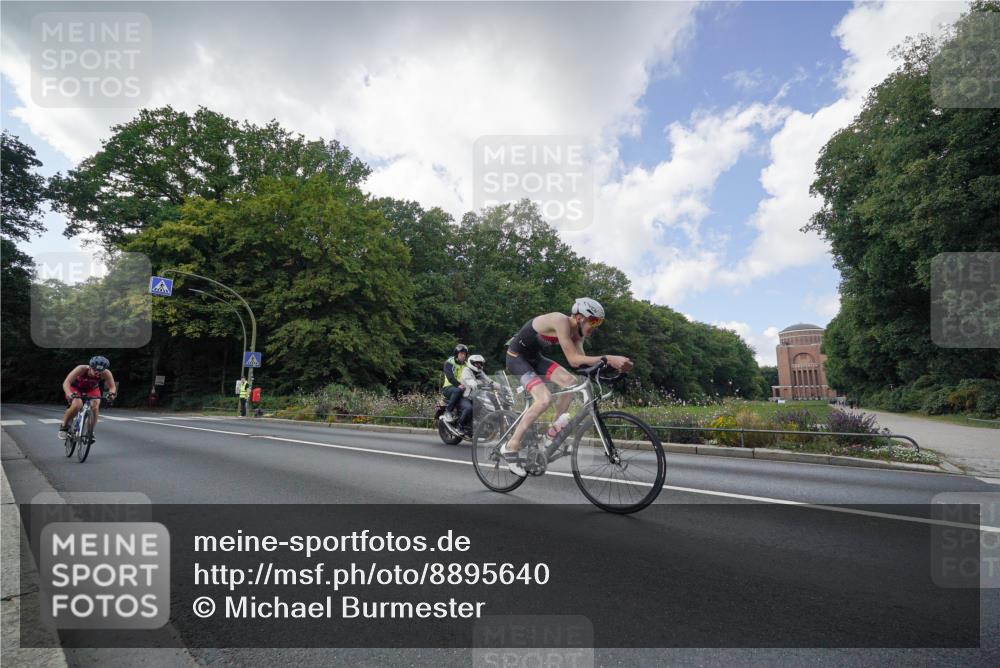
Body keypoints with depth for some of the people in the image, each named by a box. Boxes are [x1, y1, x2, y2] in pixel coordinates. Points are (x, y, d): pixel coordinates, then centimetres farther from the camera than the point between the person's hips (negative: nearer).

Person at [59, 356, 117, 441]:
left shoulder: (106, 373, -31)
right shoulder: (81, 369, -37)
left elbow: (112, 387, -24)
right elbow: (66, 382, -41)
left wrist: (111, 393, -47)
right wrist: (69, 394, -59)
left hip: (92, 389, 2)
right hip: (76, 387, -2)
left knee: (95, 407, -24)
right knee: (77, 405, -29)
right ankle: (64, 427, -2)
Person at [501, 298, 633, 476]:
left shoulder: (577, 332, -2)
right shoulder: (561, 321, -28)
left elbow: (581, 361, -8)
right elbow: (573, 359, -32)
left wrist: (613, 364, -19)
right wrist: (607, 359, -38)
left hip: (533, 357, 9)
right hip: (516, 357, -9)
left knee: (570, 382, -6)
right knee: (544, 399, -24)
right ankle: (510, 447, -13)